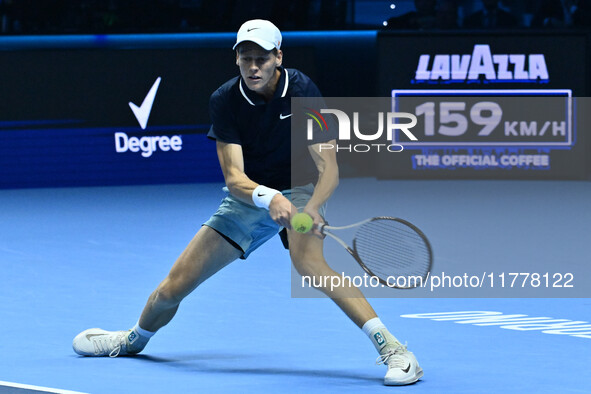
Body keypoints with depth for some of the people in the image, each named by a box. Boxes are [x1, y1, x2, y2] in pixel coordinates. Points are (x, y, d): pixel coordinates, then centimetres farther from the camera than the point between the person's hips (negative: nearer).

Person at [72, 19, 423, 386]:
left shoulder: (301, 90, -22)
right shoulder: (225, 101, -17)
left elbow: (328, 169, -23)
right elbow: (234, 177, -22)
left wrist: (311, 209, -44)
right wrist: (269, 198, -44)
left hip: (299, 190, -3)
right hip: (248, 196, 3)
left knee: (308, 260, -37)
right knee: (173, 287, 3)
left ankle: (391, 346, -40)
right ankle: (135, 339, 37)